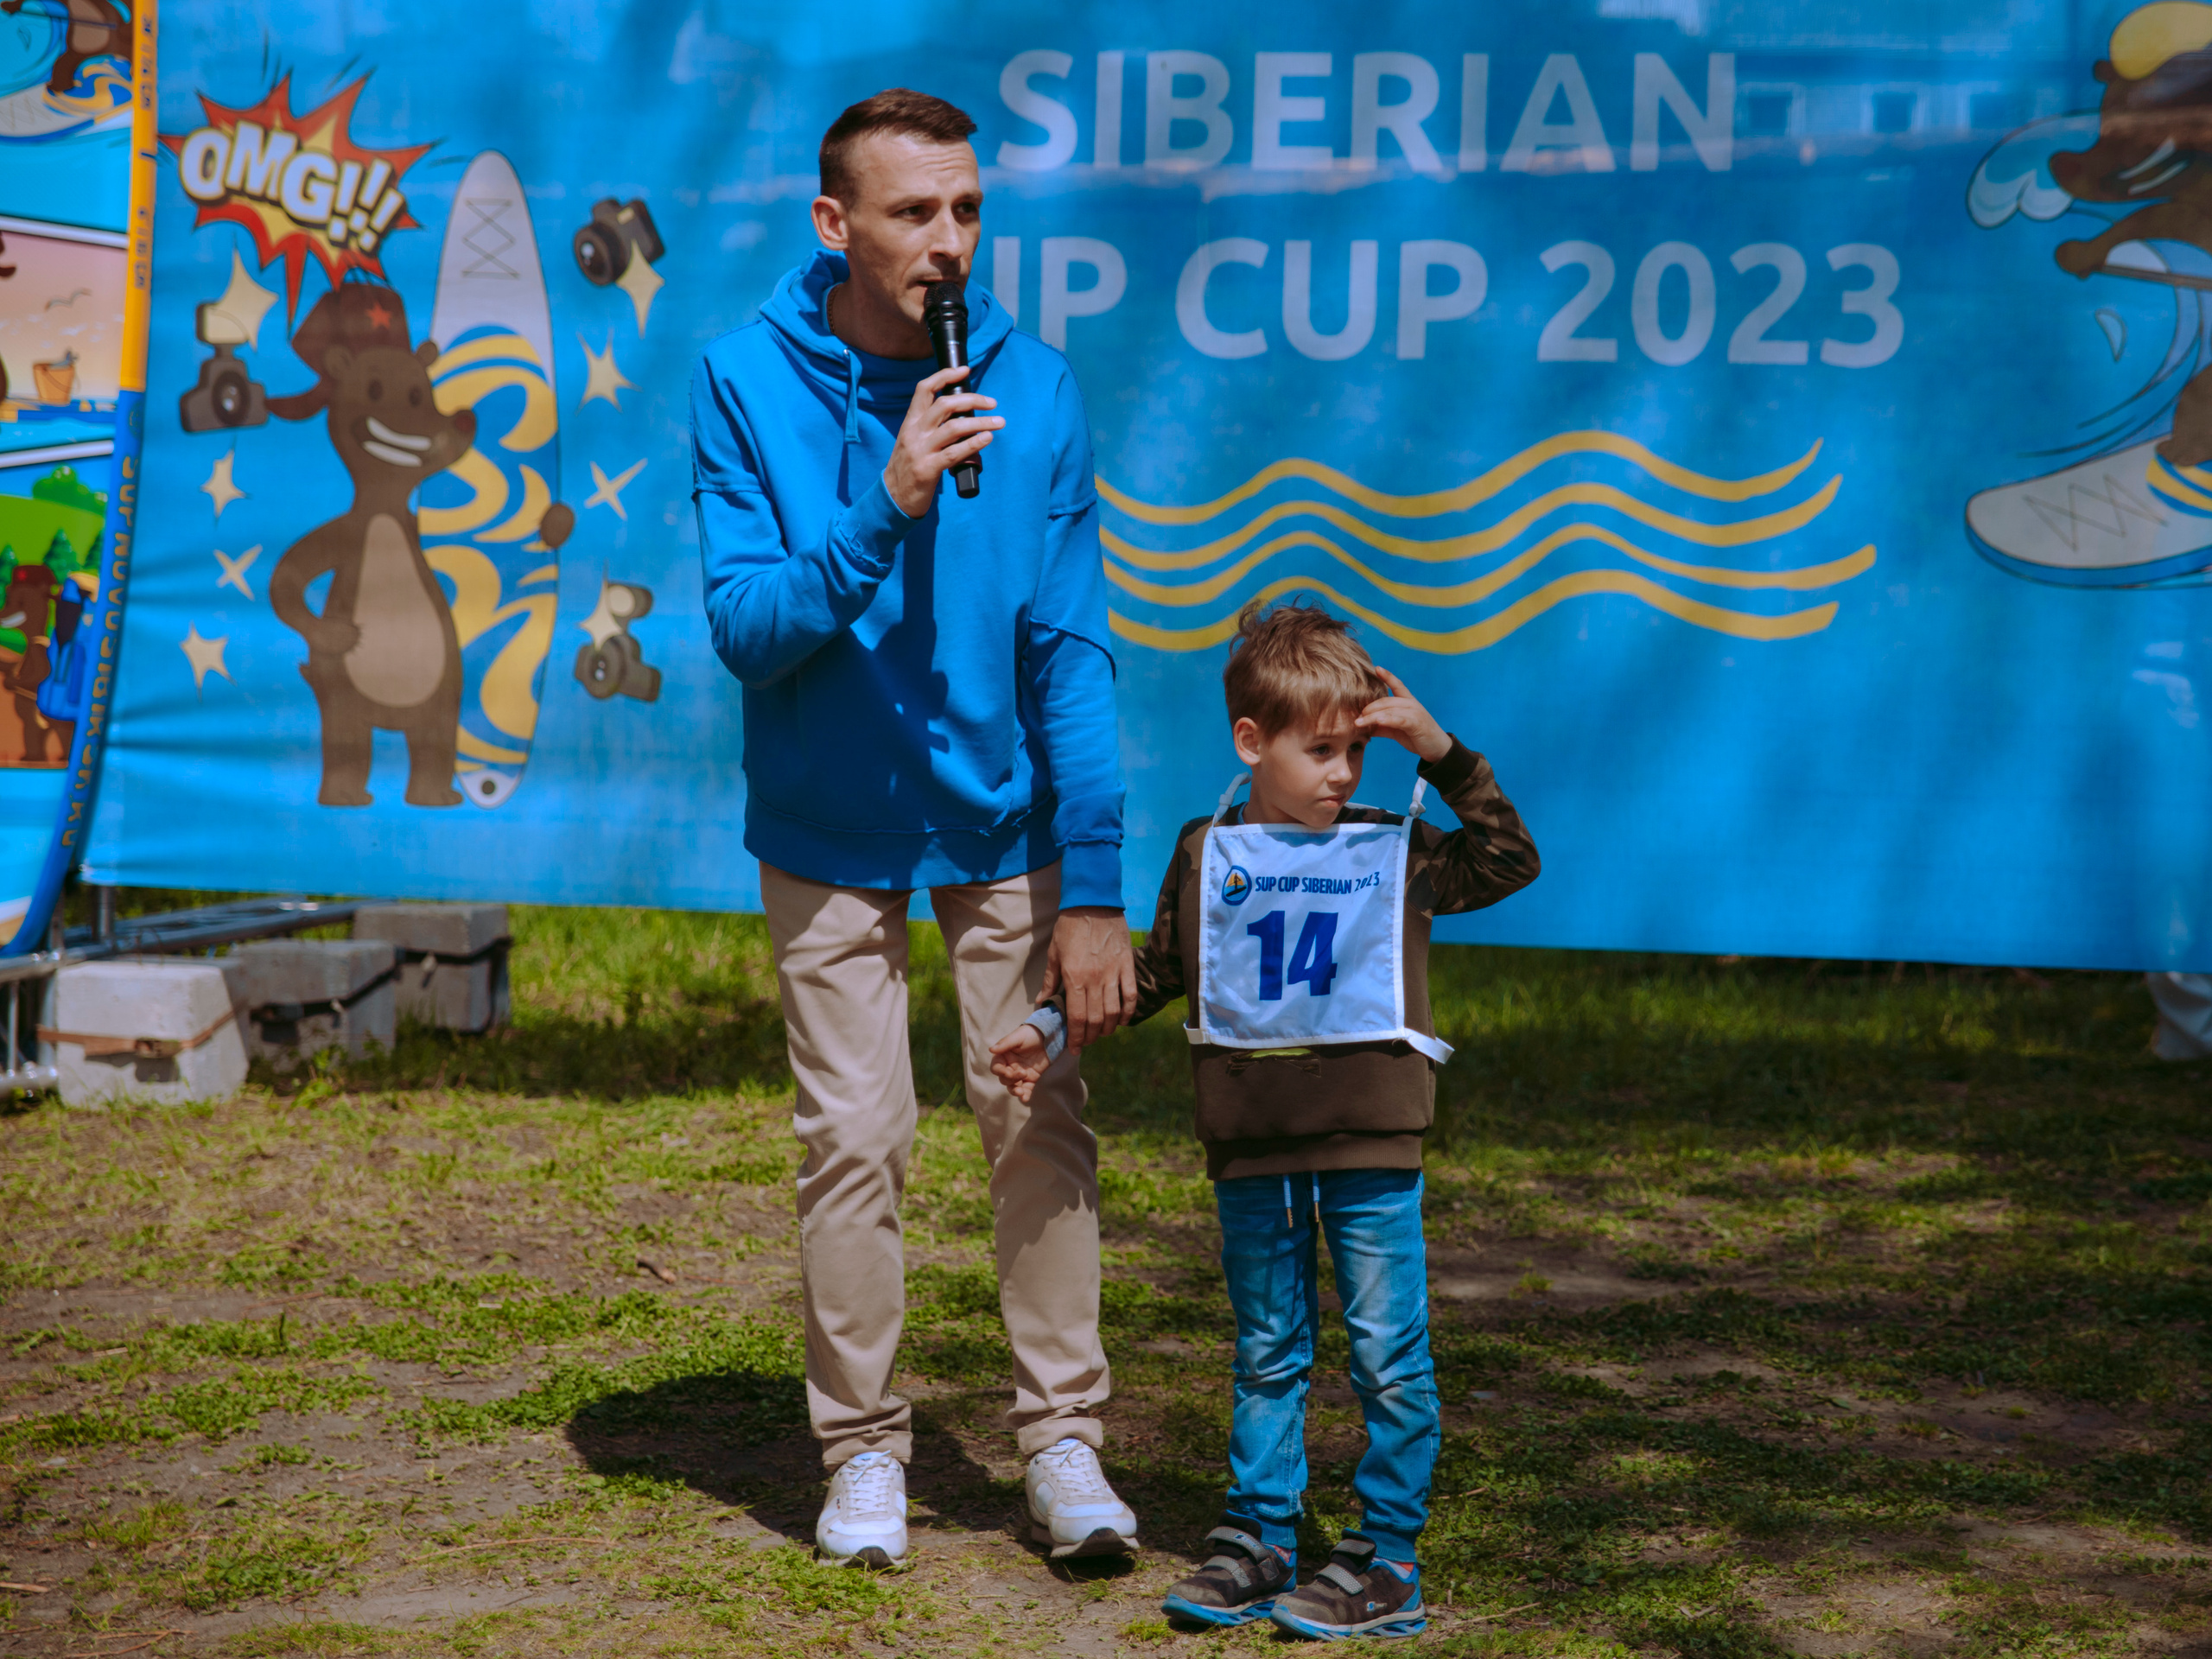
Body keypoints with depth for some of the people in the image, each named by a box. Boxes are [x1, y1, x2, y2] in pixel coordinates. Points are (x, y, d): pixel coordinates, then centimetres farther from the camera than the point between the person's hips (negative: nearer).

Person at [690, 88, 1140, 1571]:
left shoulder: (1033, 388, -12)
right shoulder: (749, 384, -13)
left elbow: (1071, 649, -11)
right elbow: (746, 629, -18)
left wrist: (1096, 885, -15)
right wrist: (885, 505, -33)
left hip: (1005, 814, 1)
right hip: (830, 825, -1)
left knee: (1042, 1120, 1)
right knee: (853, 1138, 2)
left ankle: (1064, 1438, 14)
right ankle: (863, 1448, 17)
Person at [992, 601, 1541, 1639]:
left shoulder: (1396, 853, 4)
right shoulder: (1209, 855, 8)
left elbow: (1510, 862, 0)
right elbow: (1155, 972, 18)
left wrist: (1443, 755, -5)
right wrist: (1053, 1030, 15)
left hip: (1371, 1144, -2)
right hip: (1252, 1149, 2)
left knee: (1388, 1355, -1)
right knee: (1267, 1355, 11)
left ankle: (1387, 1559, 6)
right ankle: (1257, 1536, 19)